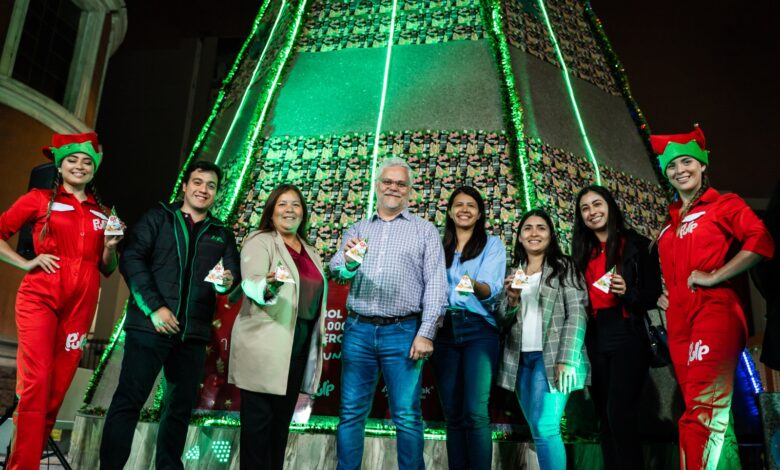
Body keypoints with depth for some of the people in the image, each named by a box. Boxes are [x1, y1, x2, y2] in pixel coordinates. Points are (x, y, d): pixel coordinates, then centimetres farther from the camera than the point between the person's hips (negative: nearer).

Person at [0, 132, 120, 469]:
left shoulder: (101, 213, 14)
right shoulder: (40, 199, 6)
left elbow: (107, 269, 16)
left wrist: (110, 247, -3)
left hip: (81, 305, 3)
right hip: (40, 298, -3)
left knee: (58, 386, 5)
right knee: (36, 380, -12)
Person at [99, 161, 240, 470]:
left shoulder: (222, 234, 18)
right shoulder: (158, 218, 8)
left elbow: (235, 272, 8)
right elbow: (131, 259, -3)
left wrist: (227, 282, -18)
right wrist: (154, 307, -14)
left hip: (193, 333, 4)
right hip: (150, 325, -3)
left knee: (180, 407, 9)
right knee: (128, 400, -4)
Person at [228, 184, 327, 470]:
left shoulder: (310, 252, 16)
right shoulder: (260, 242, -4)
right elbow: (251, 284, -19)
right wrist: (269, 287, -40)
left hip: (298, 349, 7)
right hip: (263, 349, -6)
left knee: (282, 421, 13)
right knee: (258, 421, -2)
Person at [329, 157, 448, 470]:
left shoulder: (425, 230, 8)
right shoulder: (357, 230, 15)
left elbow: (435, 284, 0)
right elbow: (336, 271, 3)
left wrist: (426, 333, -11)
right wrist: (348, 262, -21)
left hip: (403, 332, -2)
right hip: (358, 330, 3)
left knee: (407, 417, 1)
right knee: (351, 413, 7)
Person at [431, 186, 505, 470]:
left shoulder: (492, 244, 6)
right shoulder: (439, 248, 17)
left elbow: (492, 289, -8)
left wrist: (475, 285, -31)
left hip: (478, 328, -3)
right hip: (444, 330, 4)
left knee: (475, 412, -13)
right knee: (452, 413, 5)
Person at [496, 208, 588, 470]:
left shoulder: (564, 267, 3)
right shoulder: (514, 273, 16)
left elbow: (577, 314, -6)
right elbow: (503, 320, 14)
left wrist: (567, 360, -17)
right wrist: (512, 298, -8)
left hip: (551, 357, -5)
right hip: (521, 360, 5)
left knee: (546, 429, -16)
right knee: (539, 432, 8)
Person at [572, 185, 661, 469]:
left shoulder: (637, 245, 0)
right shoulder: (583, 253, 15)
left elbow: (654, 295, -2)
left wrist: (627, 292, -20)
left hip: (628, 335, -5)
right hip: (594, 339, 5)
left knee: (619, 412, -14)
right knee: (605, 415, 8)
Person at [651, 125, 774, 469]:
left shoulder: (724, 204, 2)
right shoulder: (671, 219, 20)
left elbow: (761, 241, -15)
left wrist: (714, 276, -16)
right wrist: (662, 293, 17)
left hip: (714, 311, -7)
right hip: (678, 320, 7)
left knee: (702, 412, -12)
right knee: (710, 414, 11)